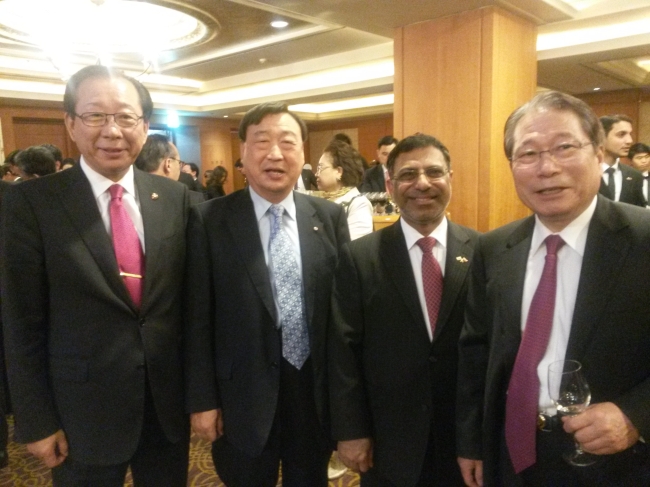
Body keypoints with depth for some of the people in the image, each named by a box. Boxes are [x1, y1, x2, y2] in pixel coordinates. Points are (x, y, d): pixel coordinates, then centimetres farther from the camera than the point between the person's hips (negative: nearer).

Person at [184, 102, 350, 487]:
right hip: (243, 397, -2)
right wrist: (202, 399, -5)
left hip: (316, 393, 3)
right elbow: (198, 318, -6)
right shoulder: (210, 220, -8)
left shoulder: (331, 217, -1)